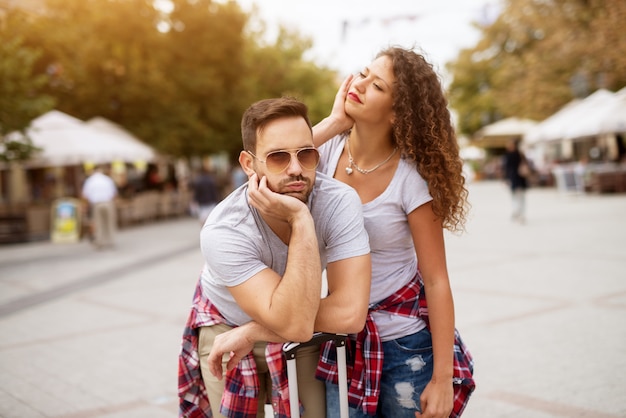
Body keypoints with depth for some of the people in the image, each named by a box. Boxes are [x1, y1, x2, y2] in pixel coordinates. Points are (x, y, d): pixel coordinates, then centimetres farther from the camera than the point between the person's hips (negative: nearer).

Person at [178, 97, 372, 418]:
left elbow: (350, 313, -35)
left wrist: (252, 333, -29)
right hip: (227, 328, -1)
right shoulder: (224, 232, -34)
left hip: (308, 330, 2)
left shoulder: (339, 201, -30)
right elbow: (296, 323, -40)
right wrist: (300, 219, -46)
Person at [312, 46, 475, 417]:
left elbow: (437, 281, -13)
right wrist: (333, 121, -19)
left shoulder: (411, 179, -16)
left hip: (406, 344, -3)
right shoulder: (329, 150, -6)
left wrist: (442, 378, -14)